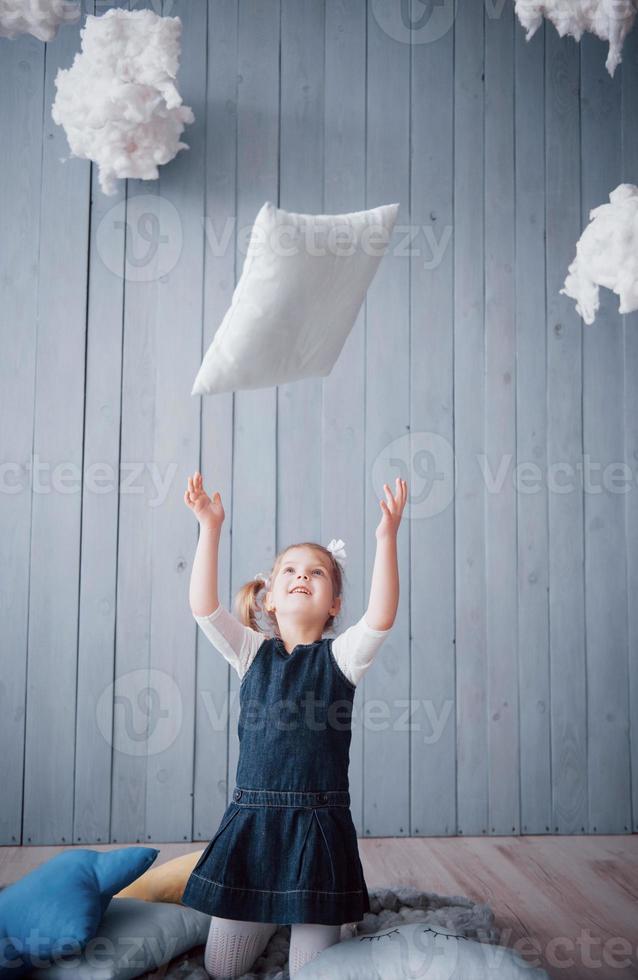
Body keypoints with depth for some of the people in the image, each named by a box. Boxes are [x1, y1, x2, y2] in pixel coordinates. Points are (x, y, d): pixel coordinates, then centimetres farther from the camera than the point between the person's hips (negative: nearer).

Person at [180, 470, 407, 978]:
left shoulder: (341, 656, -1)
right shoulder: (252, 652, 5)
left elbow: (381, 617, -20)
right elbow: (203, 606, -8)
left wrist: (387, 538, -28)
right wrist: (210, 528, -15)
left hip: (318, 824, -2)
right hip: (250, 821, 3)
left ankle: (309, 921, 34)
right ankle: (271, 918, 39)